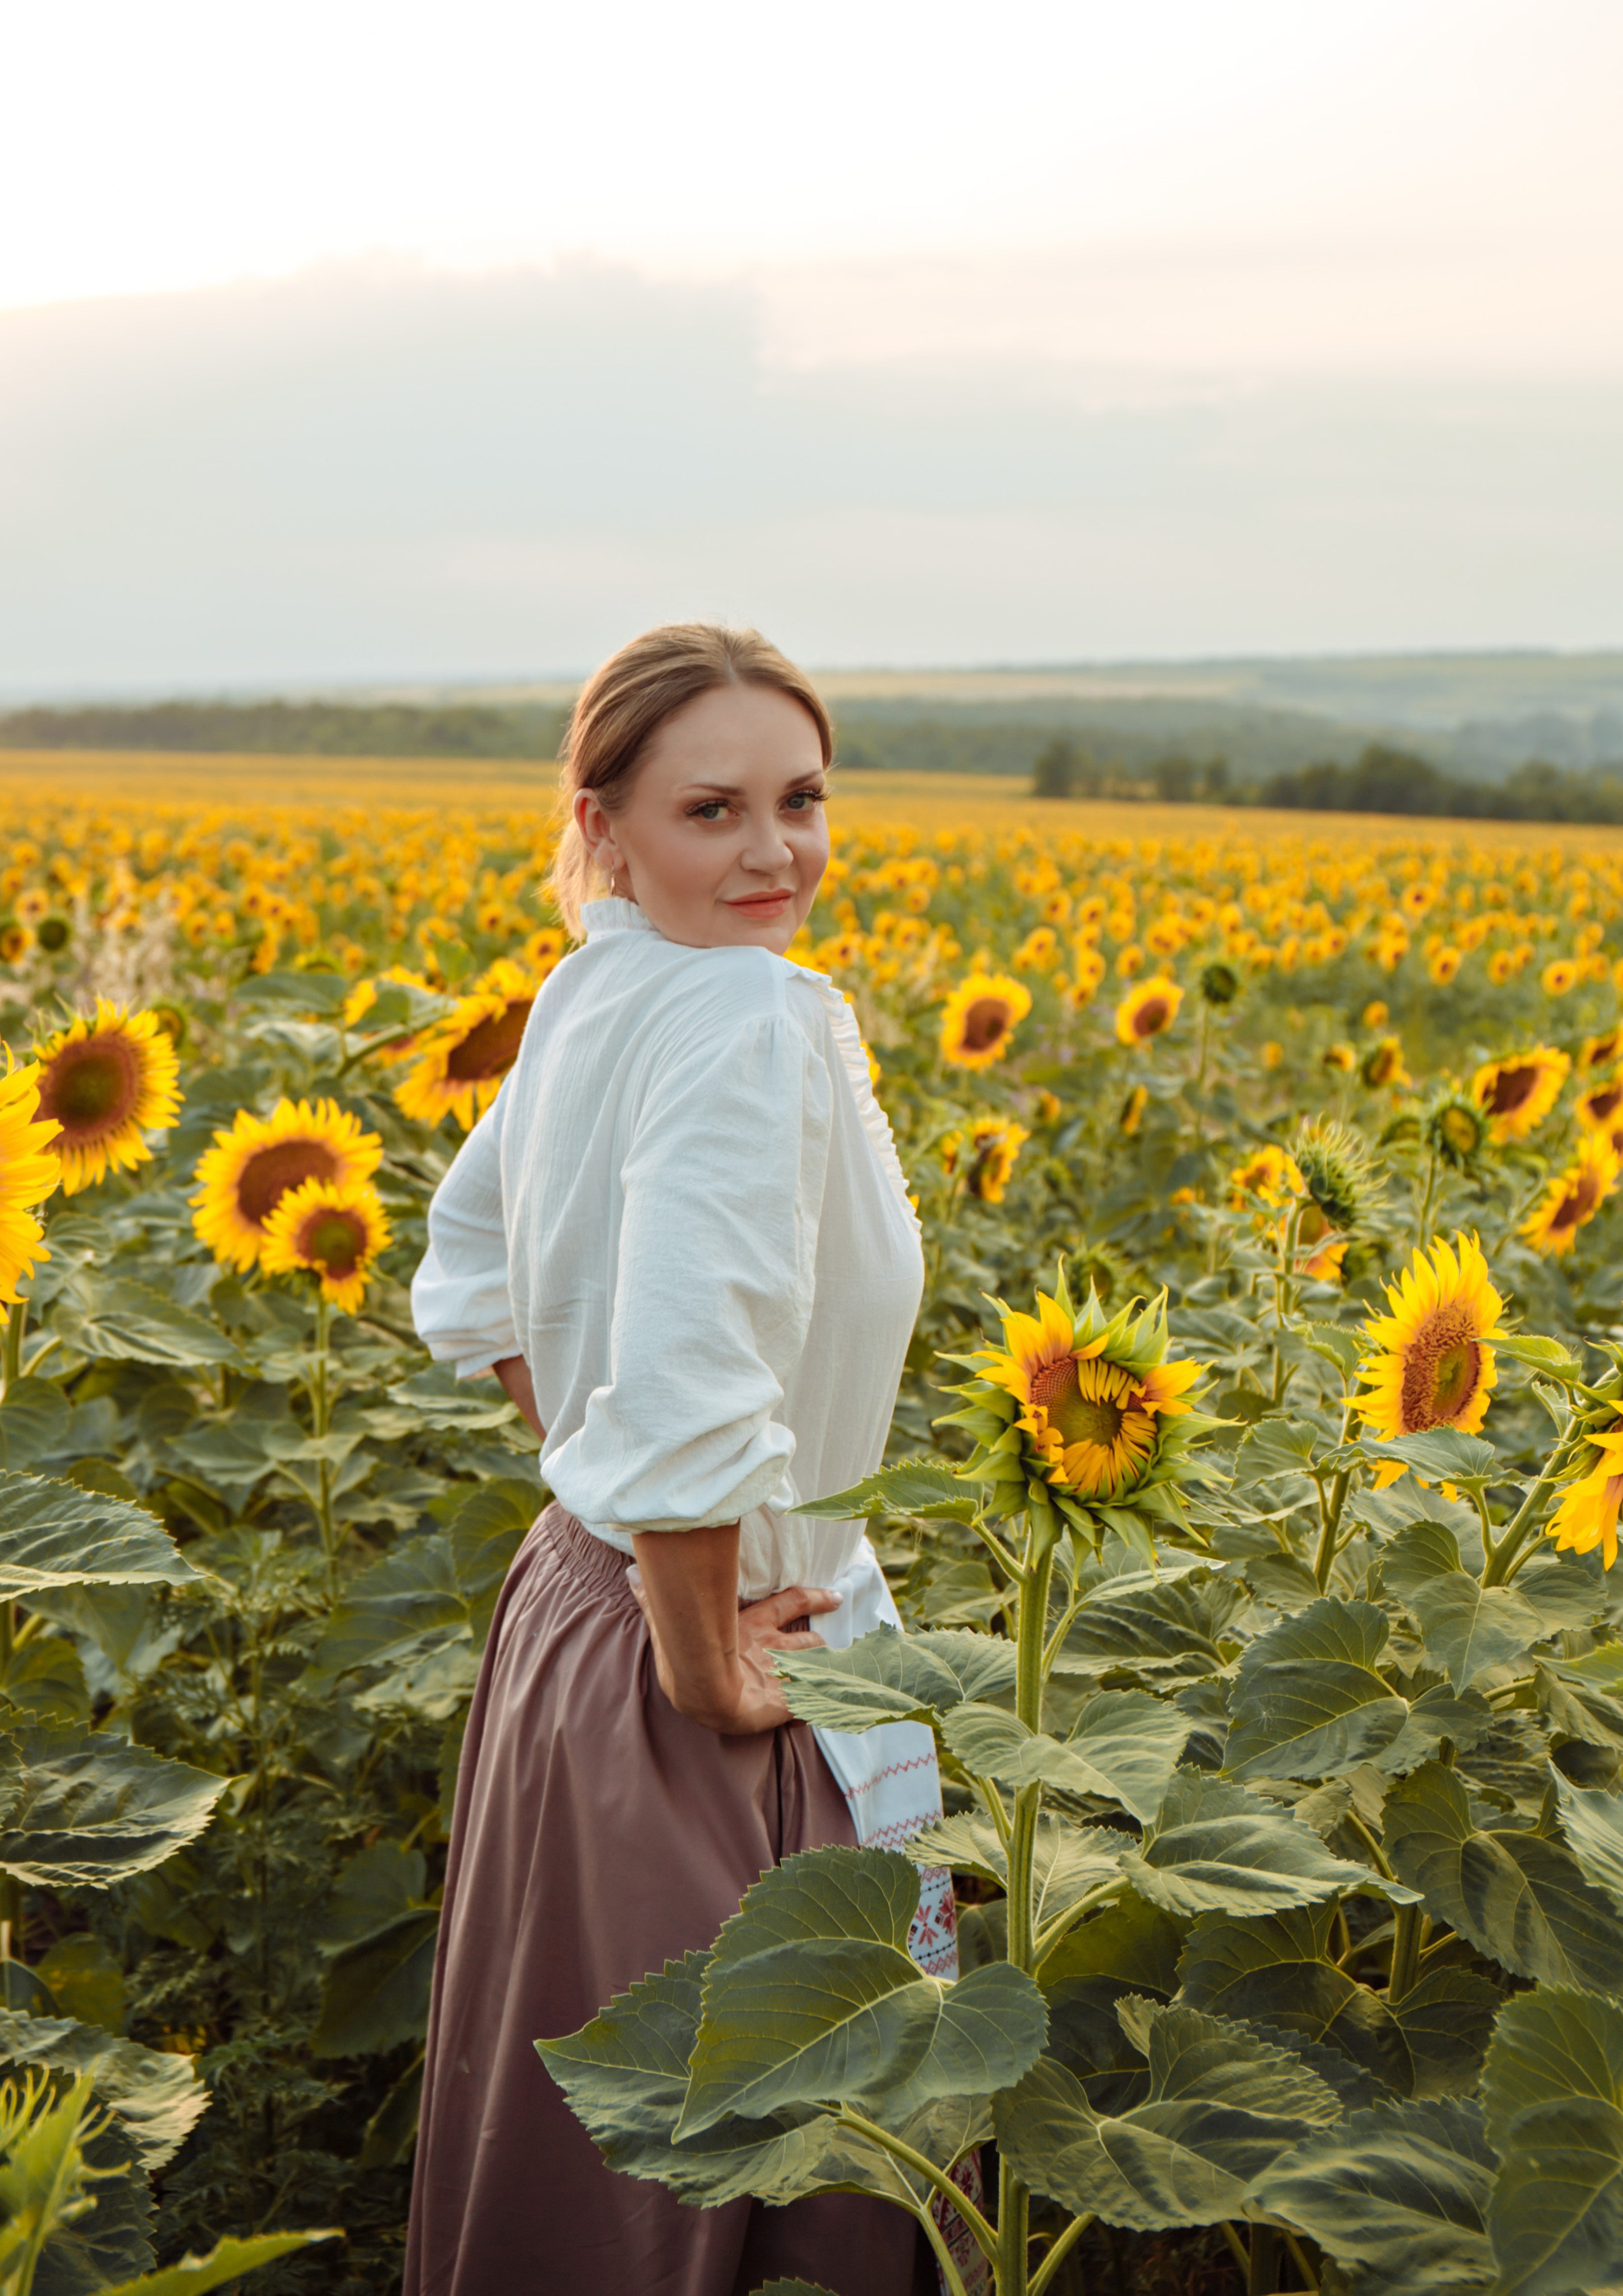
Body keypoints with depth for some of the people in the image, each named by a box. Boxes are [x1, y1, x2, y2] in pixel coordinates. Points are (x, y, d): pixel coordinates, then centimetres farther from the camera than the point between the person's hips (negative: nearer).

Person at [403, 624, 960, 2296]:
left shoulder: (598, 995, 3)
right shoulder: (757, 1022, -25)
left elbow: (472, 1276, 17)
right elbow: (689, 1399, -35)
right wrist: (707, 1671, -20)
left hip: (576, 1585, 9)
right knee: (773, 2156, 10)